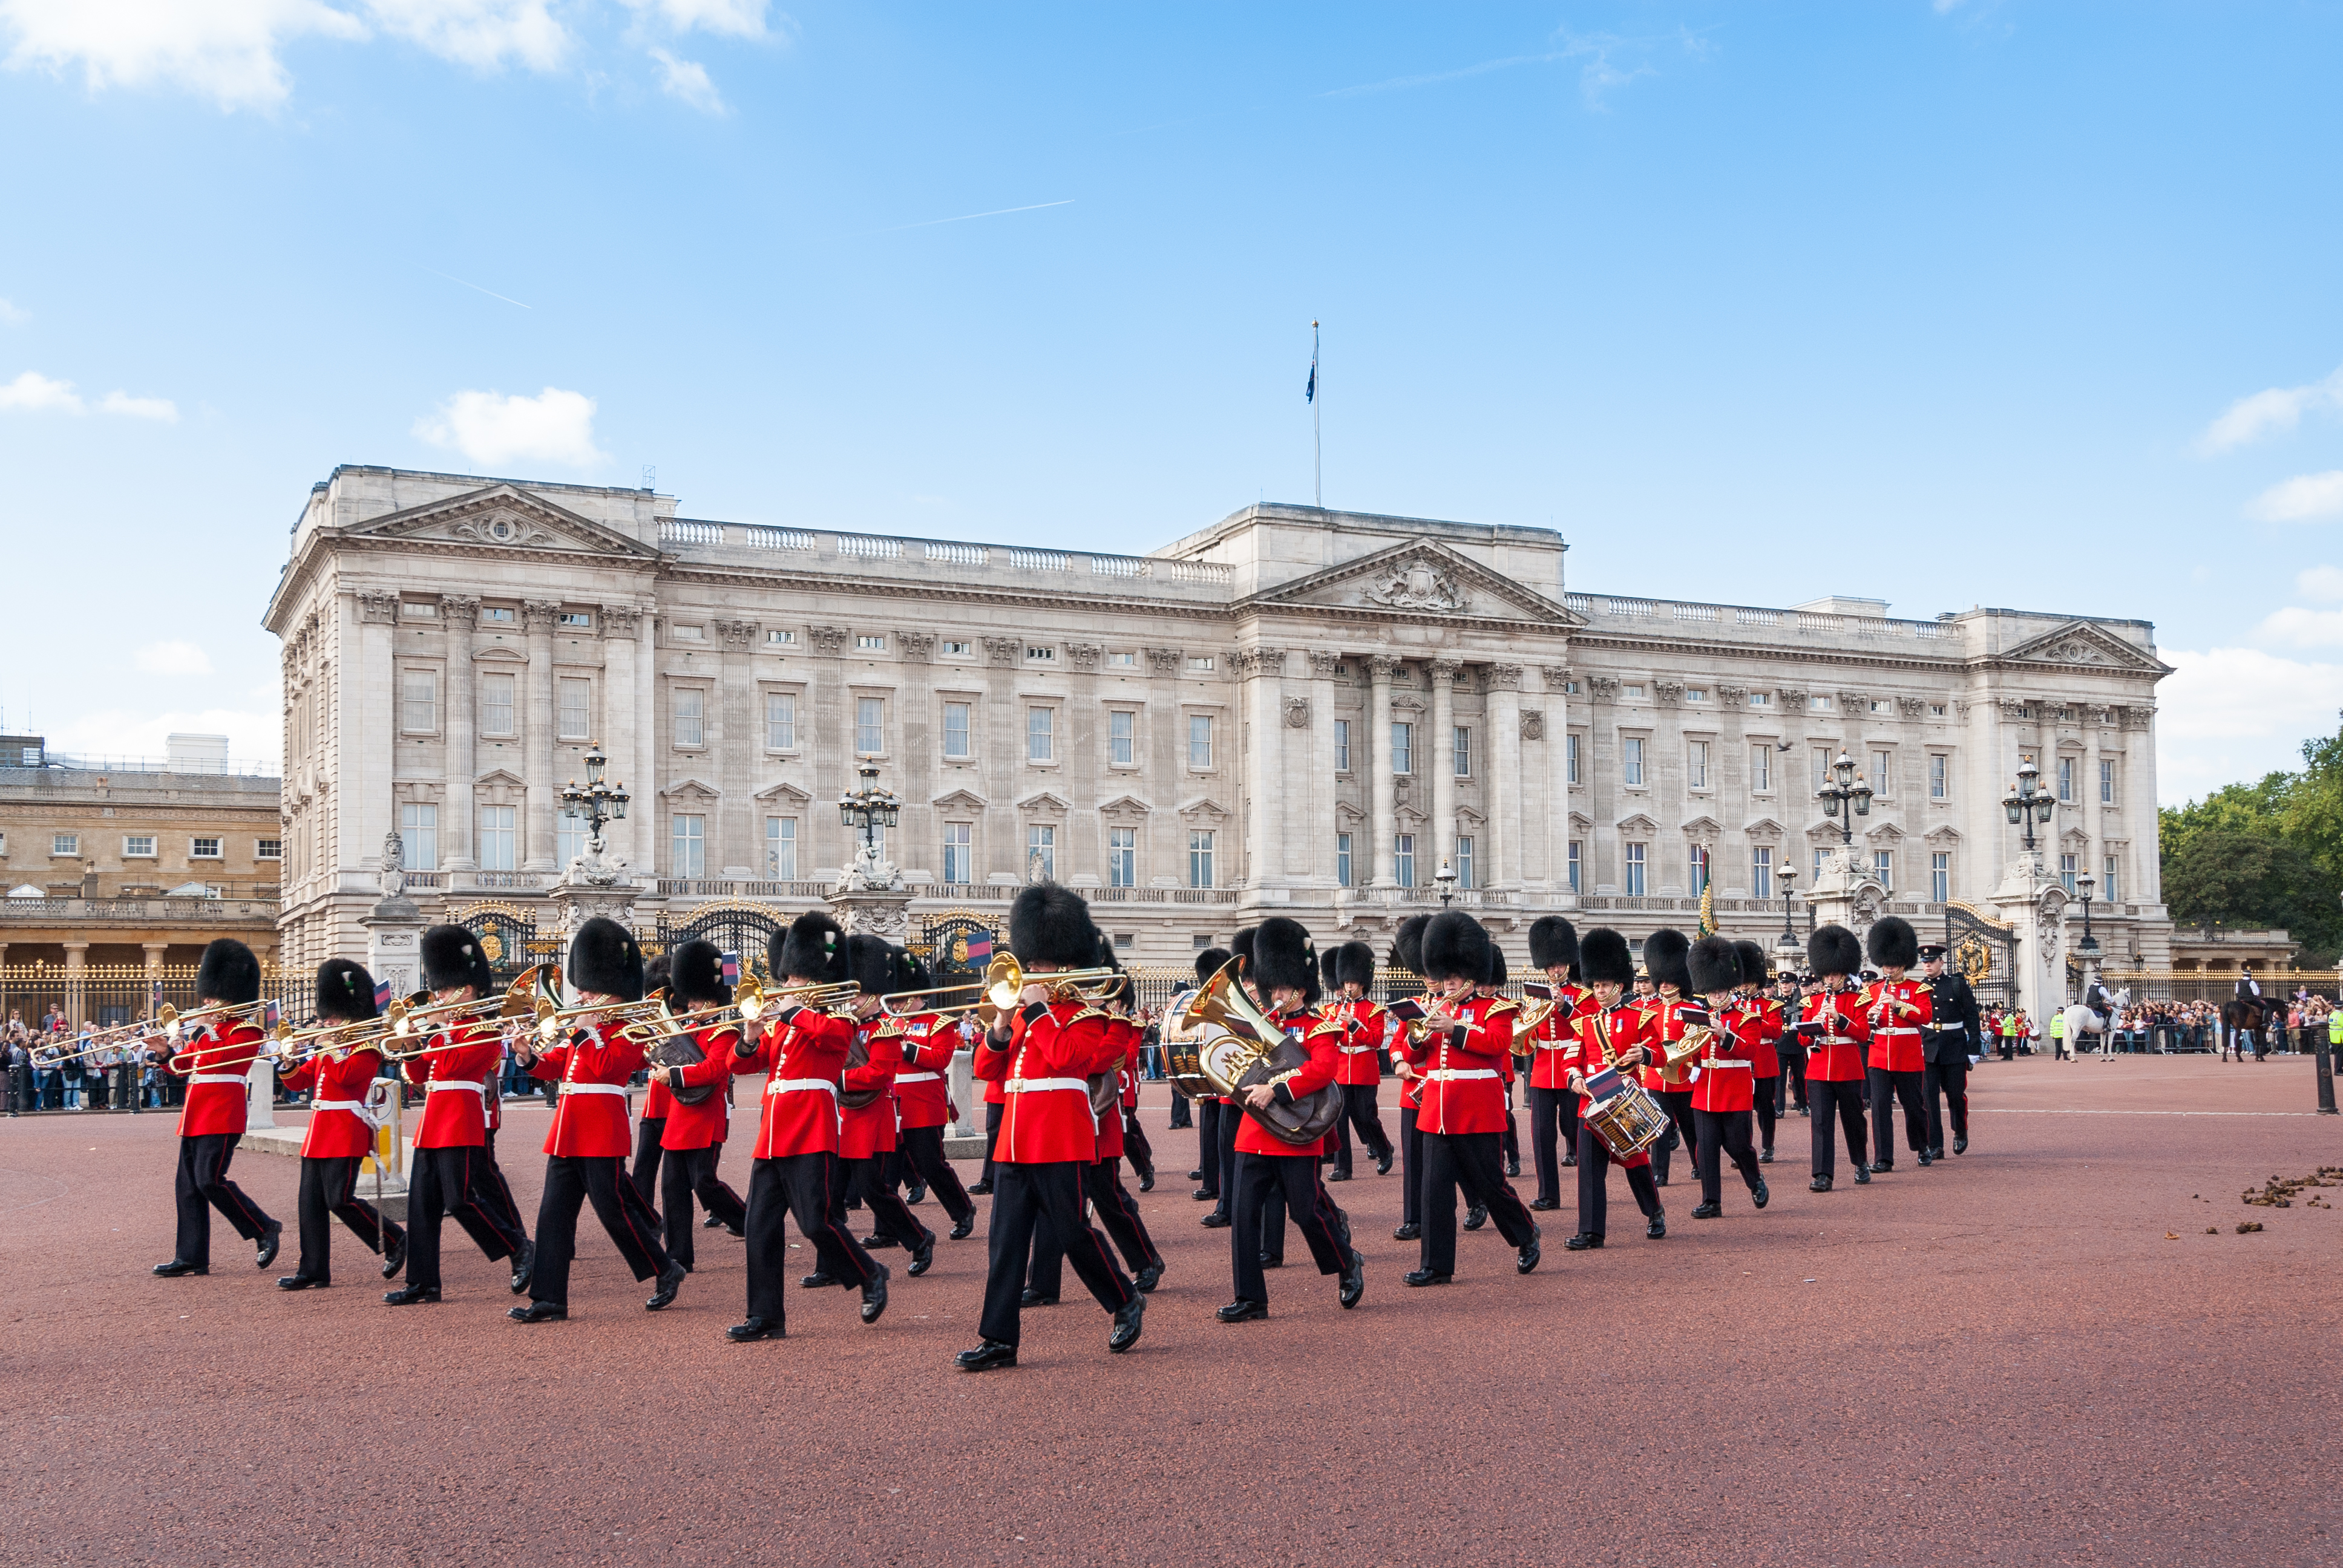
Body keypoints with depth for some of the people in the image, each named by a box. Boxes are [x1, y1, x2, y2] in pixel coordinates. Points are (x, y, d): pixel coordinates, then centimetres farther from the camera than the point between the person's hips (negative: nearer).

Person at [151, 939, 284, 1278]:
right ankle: (191, 1257, 8)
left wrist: (208, 1030, -11)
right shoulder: (210, 1028, 20)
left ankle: (265, 1230, -1)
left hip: (221, 1117, -9)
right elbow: (182, 1067, 19)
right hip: (196, 1118, 9)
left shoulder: (246, 1030, -6)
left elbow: (216, 1059, -22)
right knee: (187, 1186, 6)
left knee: (210, 1180, -14)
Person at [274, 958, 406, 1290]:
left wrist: (329, 1047, -13)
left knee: (340, 1199, -12)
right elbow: (296, 1081, 17)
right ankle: (313, 1271, 7)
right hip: (320, 1131, 8)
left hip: (347, 1132, -8)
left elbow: (346, 1075, -22)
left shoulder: (367, 1048, -5)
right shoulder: (324, 1049, 19)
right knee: (311, 1203, 4)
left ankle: (394, 1240, 5)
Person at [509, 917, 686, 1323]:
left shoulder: (629, 1030, -5)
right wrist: (531, 1055, -3)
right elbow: (555, 1067, 15)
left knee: (613, 1208, -4)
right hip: (568, 1131, 8)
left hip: (602, 1133, -8)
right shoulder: (579, 1030, 18)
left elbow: (608, 1066, -20)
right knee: (554, 1213, 3)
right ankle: (549, 1299, 5)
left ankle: (667, 1271, 15)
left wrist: (587, 1031, -16)